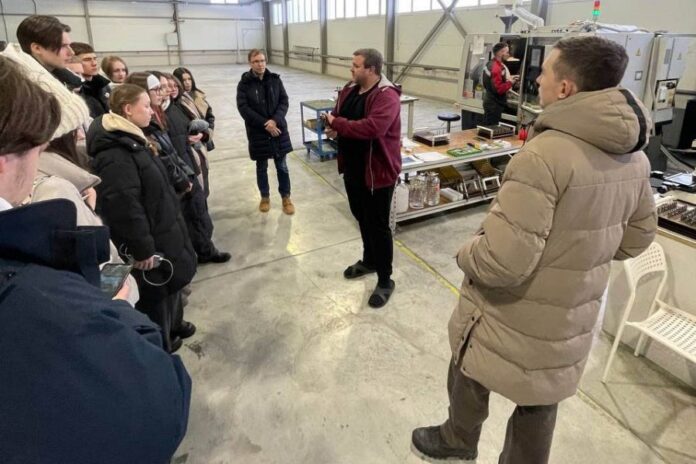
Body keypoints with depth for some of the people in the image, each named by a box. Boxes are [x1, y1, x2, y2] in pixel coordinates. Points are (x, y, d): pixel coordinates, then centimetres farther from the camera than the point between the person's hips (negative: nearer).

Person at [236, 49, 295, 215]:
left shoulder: (275, 79, 1)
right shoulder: (244, 84, -5)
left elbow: (284, 101, -1)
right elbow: (243, 108, -11)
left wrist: (275, 120, -17)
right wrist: (265, 124, -17)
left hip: (278, 129, 1)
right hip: (257, 131, -1)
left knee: (282, 166, 7)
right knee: (261, 167, 12)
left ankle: (286, 197, 23)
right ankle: (265, 197, 30)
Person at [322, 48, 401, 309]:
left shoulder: (387, 96, -21)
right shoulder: (349, 90, 7)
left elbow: (371, 128, -35)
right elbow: (336, 115, 16)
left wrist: (336, 124, -24)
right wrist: (332, 127, -9)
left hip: (377, 171, -8)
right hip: (352, 168, 8)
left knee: (378, 225, 0)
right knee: (361, 218, 21)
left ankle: (385, 280, 15)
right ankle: (369, 260, 43)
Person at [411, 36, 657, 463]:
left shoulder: (544, 155, -30)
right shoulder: (635, 156, -3)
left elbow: (503, 262, -33)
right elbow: (637, 239, 10)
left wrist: (467, 254, -12)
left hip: (514, 320, -6)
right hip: (570, 321, 6)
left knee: (470, 376, 23)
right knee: (539, 404, 24)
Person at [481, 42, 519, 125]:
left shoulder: (491, 64, 10)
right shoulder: (496, 68, -20)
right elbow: (498, 89, -25)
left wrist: (508, 79, 9)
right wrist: (510, 82, -12)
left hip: (491, 102, 10)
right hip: (495, 105, -10)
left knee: (487, 127, 16)